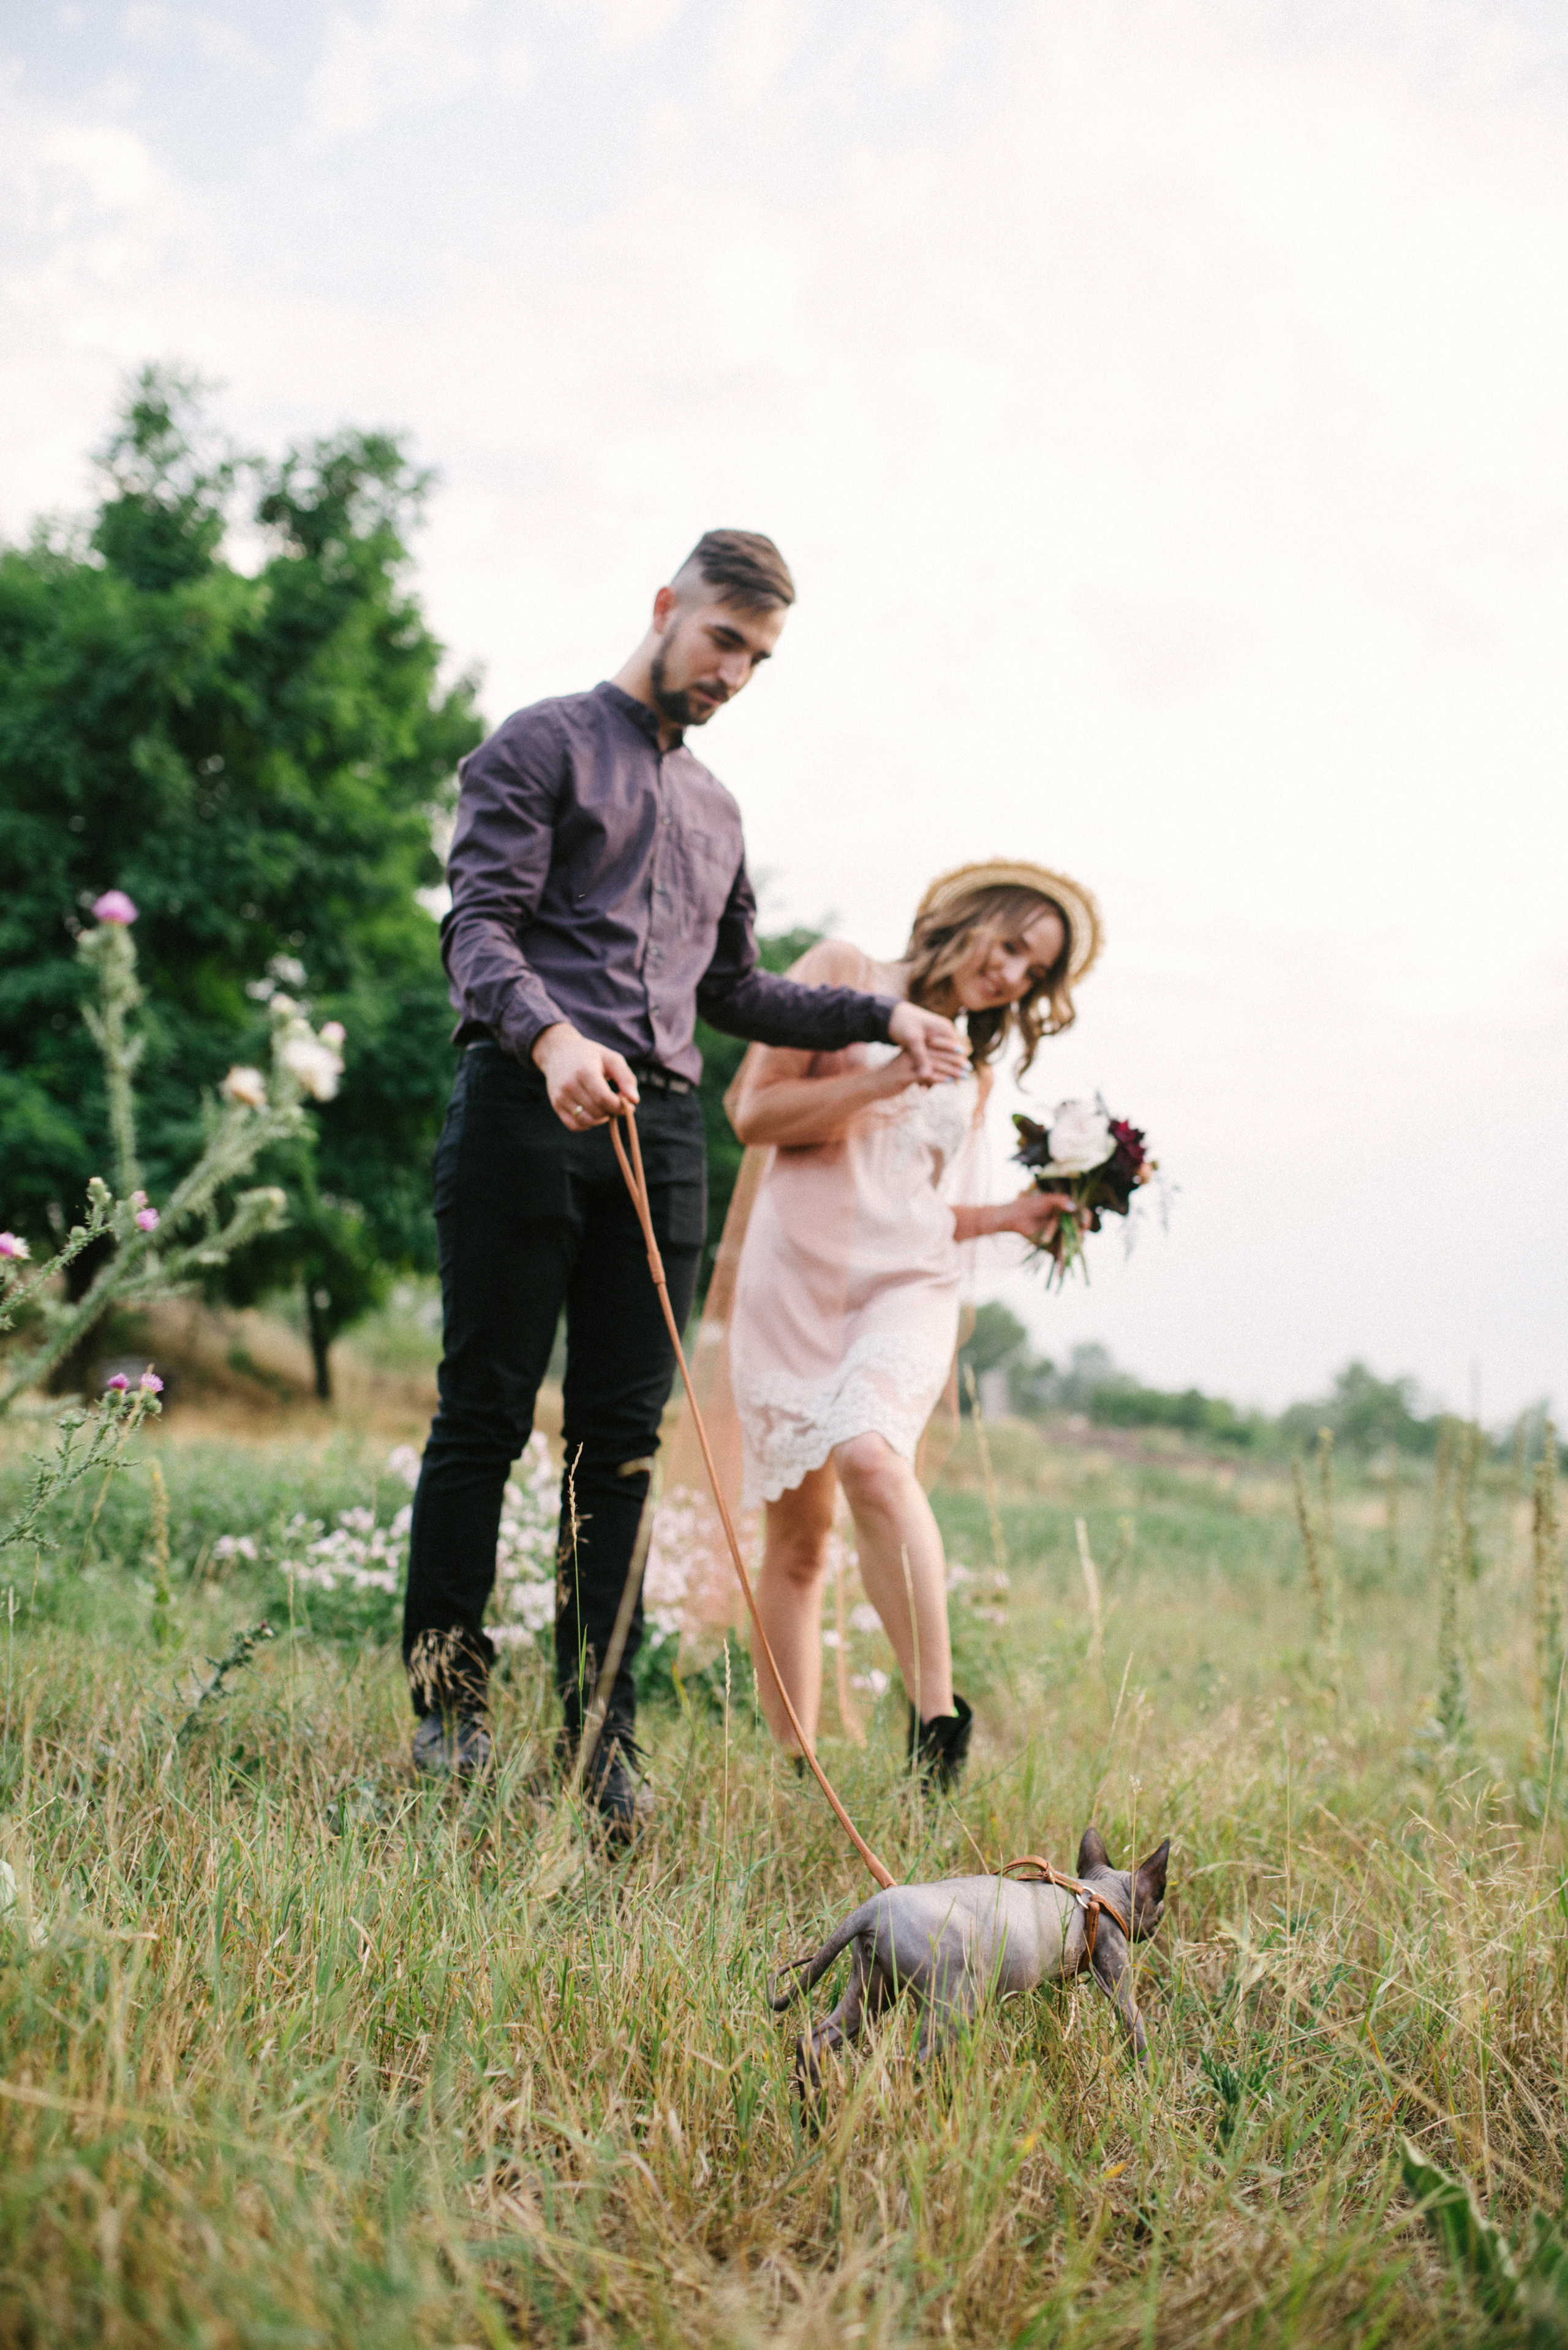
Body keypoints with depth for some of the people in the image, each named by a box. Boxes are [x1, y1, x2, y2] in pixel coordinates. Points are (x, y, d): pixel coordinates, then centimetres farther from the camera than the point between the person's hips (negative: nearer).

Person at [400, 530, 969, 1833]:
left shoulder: (715, 808, 27)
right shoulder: (544, 743, 6)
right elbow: (479, 925, -6)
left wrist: (882, 1014, 19)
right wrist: (550, 1039, -26)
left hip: (662, 1128, 6)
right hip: (529, 1105, -5)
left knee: (624, 1440, 1)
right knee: (485, 1417, -4)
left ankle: (601, 1745, 3)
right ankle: (448, 1705, 5)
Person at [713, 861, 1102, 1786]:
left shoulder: (975, 1065, 20)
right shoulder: (843, 974, 7)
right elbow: (755, 1112, -3)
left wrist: (1012, 1217, 6)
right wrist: (890, 1077, -8)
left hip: (908, 1287, 2)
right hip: (796, 1279, -2)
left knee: (870, 1457, -28)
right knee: (800, 1533, -1)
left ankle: (939, 1717, -28)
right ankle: (789, 1765, 8)